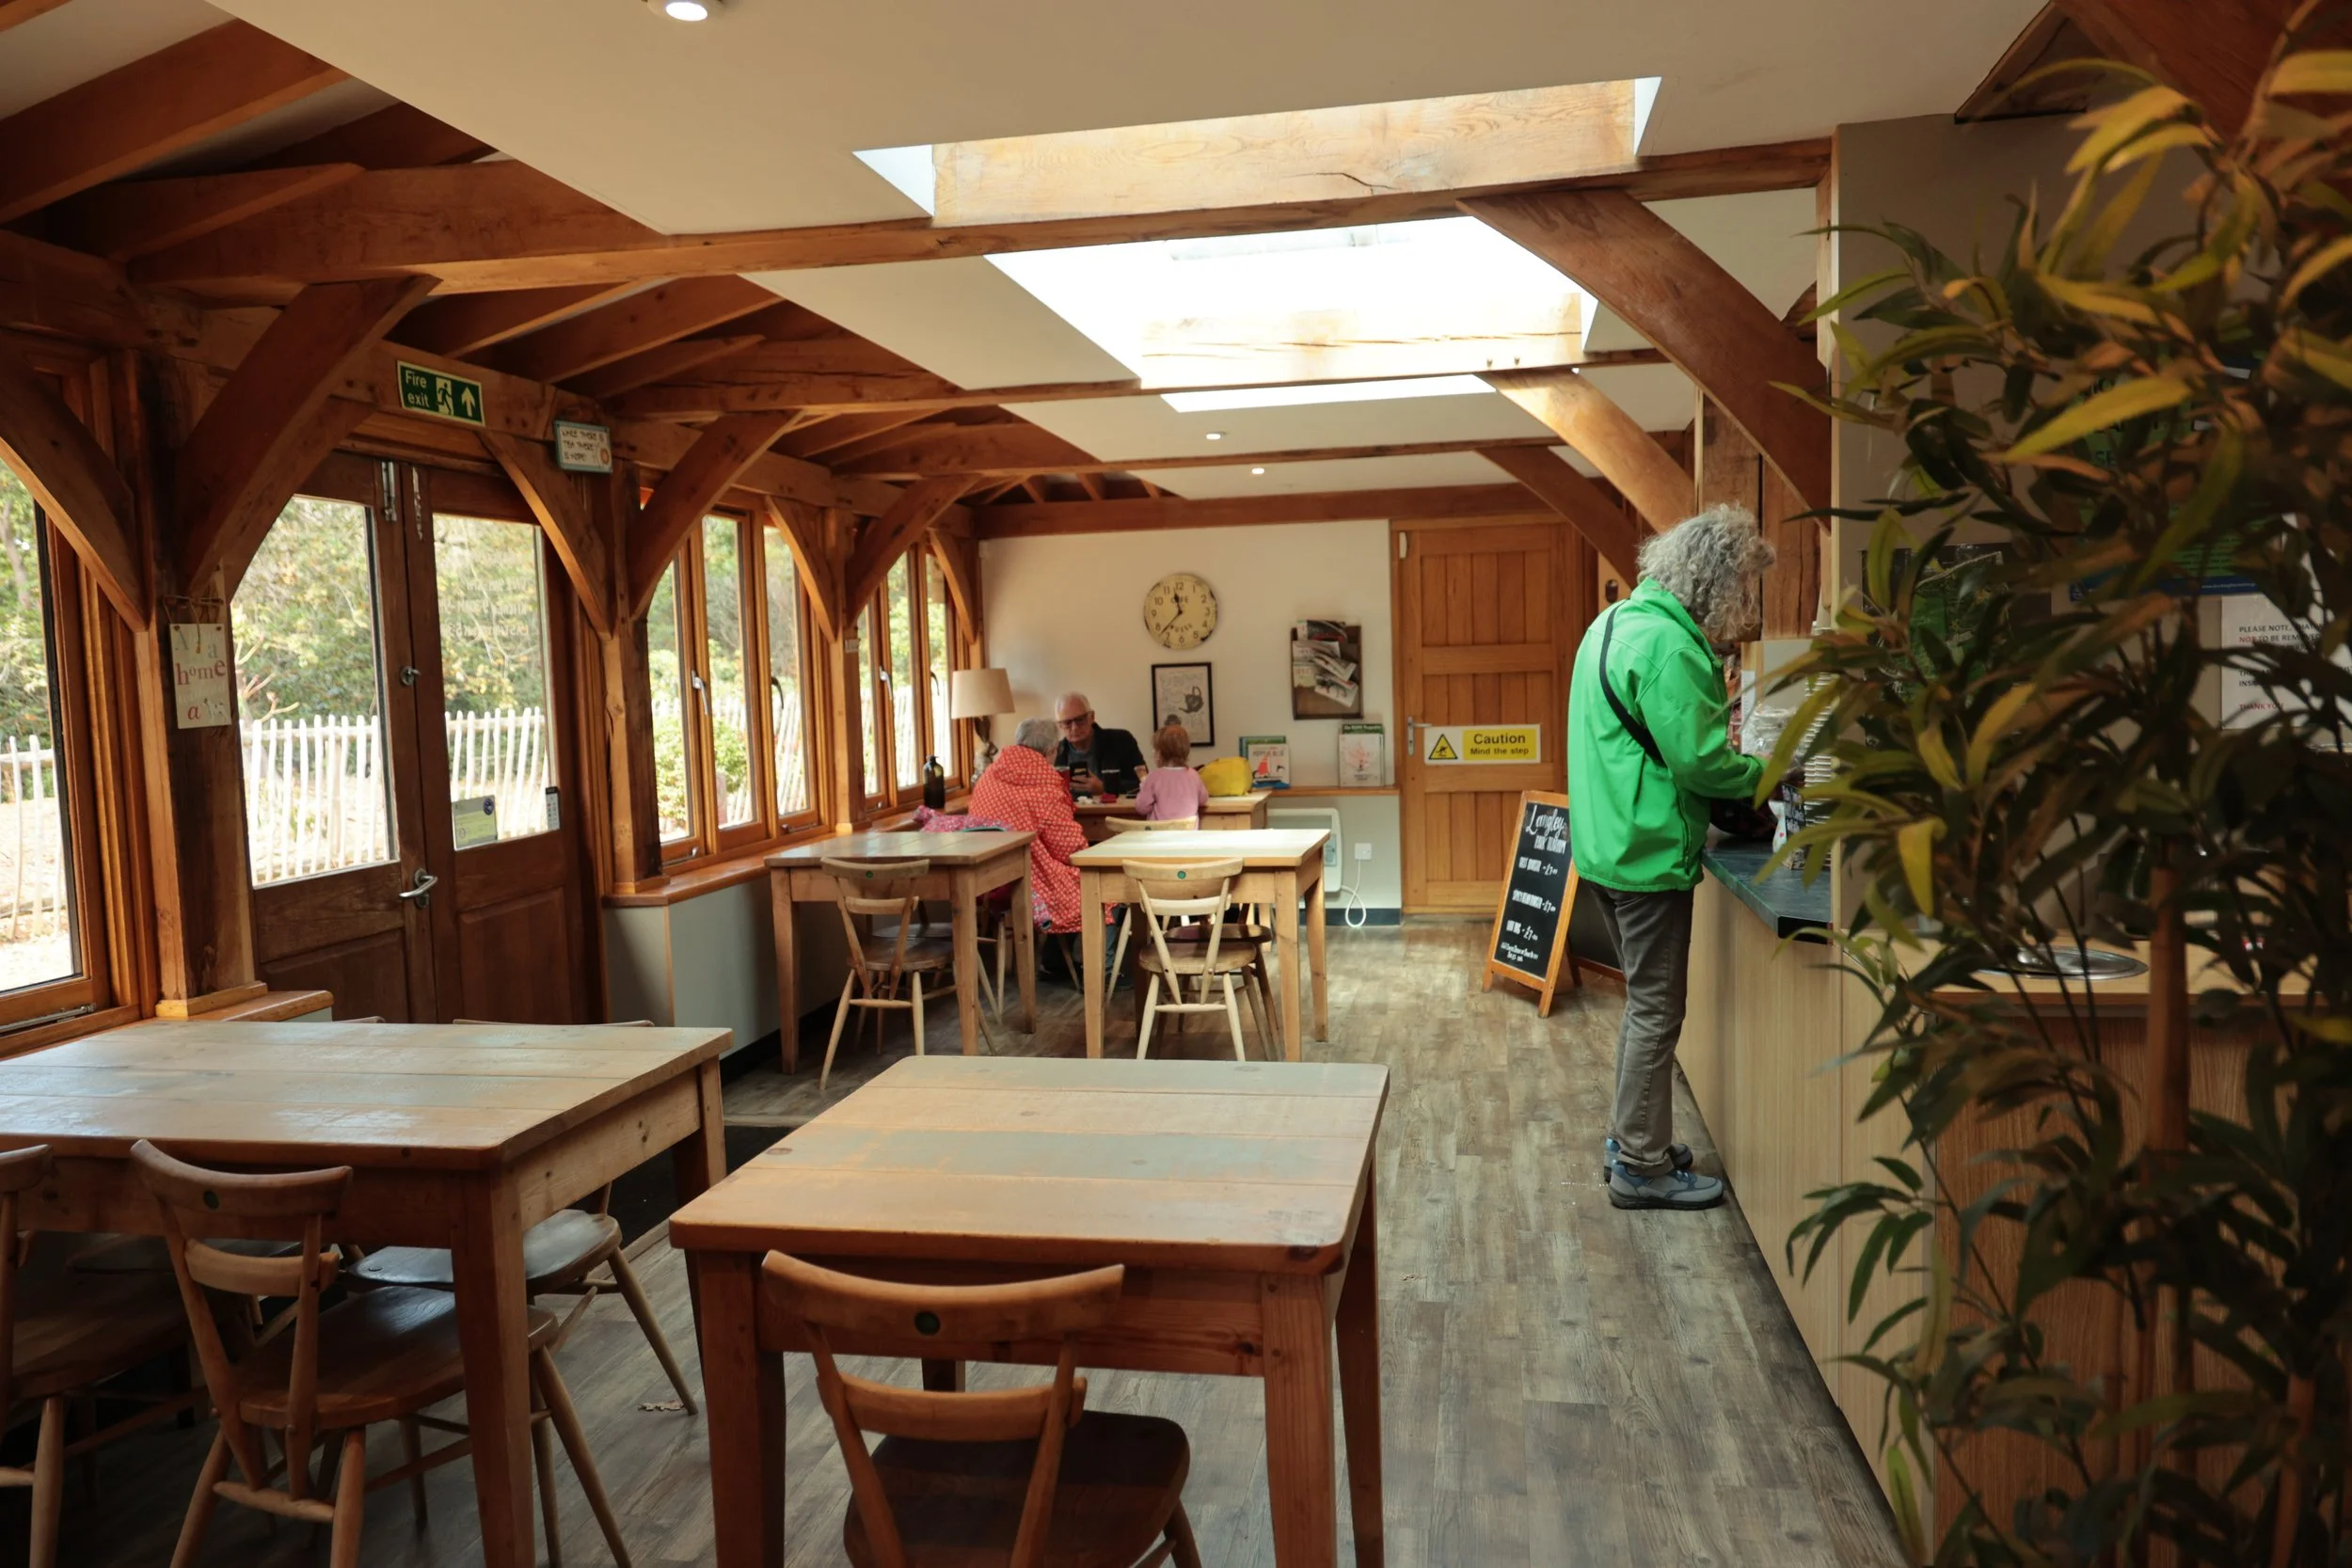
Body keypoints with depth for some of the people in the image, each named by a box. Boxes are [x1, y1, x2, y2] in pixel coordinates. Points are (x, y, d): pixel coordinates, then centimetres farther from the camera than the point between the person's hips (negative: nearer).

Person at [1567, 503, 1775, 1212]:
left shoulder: (1616, 622, 12)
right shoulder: (1668, 645, -20)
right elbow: (1699, 759, -22)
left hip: (1609, 844, 10)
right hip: (1648, 854, -10)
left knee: (1646, 1001, 20)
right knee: (1656, 1011, 0)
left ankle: (1631, 1136, 31)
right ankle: (1643, 1168, 9)